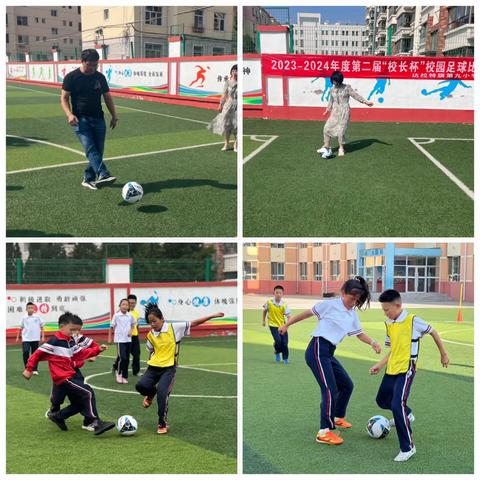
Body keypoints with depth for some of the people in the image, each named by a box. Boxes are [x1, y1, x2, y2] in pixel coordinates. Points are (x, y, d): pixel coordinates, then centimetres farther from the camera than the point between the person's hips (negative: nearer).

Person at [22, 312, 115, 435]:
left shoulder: (70, 341, 11)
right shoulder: (54, 341, -14)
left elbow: (80, 354, 15)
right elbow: (38, 354, -11)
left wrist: (97, 349, 6)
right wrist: (29, 369, -10)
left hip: (71, 375, 10)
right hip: (63, 378, -10)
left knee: (79, 404, 16)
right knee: (88, 394, -19)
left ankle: (57, 416, 30)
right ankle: (96, 423, -20)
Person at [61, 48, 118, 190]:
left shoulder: (100, 77, 10)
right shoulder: (71, 77, -1)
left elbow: (107, 97, 17)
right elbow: (64, 98, 0)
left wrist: (114, 116, 11)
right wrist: (69, 114, -16)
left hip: (98, 119, 5)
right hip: (81, 119, -4)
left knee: (98, 150, 2)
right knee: (90, 148, -20)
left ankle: (88, 179, 13)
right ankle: (103, 174, -36)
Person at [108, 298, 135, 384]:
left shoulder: (130, 315, 3)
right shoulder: (116, 315, -6)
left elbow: (133, 324, 19)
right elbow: (112, 326, 1)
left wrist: (131, 330, 1)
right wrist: (109, 338, 2)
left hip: (128, 339, 4)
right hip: (120, 340, -4)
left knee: (127, 359, 6)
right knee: (122, 358, -14)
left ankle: (124, 376, 17)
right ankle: (119, 372, 10)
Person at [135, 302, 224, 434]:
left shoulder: (174, 328, -5)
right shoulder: (150, 335, 5)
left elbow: (193, 323, -2)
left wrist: (212, 316, -5)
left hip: (169, 368, -3)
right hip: (154, 367, 3)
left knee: (162, 393, -20)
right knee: (141, 385, -21)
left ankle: (163, 424, -1)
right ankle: (151, 394, 19)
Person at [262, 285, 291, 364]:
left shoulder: (284, 304, -11)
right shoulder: (269, 302, -10)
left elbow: (288, 315, -15)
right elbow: (265, 311, 8)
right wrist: (263, 320, 10)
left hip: (282, 325, 1)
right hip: (273, 325, -1)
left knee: (284, 342, -3)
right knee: (278, 340, -17)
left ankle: (285, 358, 19)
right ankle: (277, 353, 14)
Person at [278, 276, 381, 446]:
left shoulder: (352, 315, 13)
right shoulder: (330, 305, -8)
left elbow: (359, 333, 22)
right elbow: (307, 313, -1)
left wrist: (372, 343, 3)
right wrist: (287, 324, 3)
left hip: (329, 354, 9)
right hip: (317, 350, -9)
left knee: (347, 384, 18)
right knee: (330, 389, -16)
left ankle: (338, 417, 40)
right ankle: (324, 432, -14)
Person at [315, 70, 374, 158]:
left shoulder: (347, 88, -5)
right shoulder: (332, 90, 8)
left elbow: (356, 95, -4)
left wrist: (366, 102, -8)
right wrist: (328, 110, 33)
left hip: (344, 112, -5)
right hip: (335, 112, 5)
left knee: (341, 130, -9)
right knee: (327, 128, -3)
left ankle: (341, 149, 8)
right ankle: (326, 147, 11)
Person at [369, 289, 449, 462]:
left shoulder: (413, 321, -13)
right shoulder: (389, 324, 7)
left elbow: (432, 332, 1)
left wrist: (443, 354, 9)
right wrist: (379, 365, 9)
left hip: (406, 369, -8)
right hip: (391, 370, 8)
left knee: (397, 405, -19)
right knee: (382, 400, 19)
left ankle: (408, 447, -7)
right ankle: (405, 414, 49)